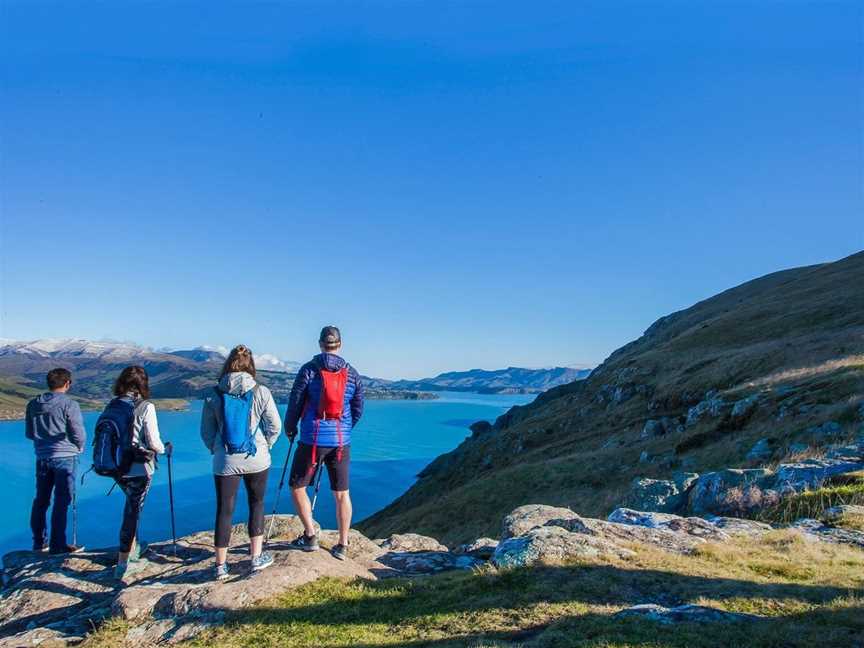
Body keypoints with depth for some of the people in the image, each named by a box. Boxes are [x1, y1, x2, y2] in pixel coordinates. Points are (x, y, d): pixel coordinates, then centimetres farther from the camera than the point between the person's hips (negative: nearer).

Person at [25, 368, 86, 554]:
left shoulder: (33, 404, 6)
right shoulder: (69, 404, -13)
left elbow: (29, 433, 14)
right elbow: (79, 434, -12)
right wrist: (79, 448, 8)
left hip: (42, 458, 6)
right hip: (65, 457, -6)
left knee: (41, 500, 15)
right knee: (62, 501, -1)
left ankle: (39, 542, 25)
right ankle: (58, 544, 3)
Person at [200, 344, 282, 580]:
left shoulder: (214, 394, -4)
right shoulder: (261, 392, -8)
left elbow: (206, 431, 3)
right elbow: (275, 426, -5)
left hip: (225, 461, 1)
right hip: (256, 459, -1)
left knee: (224, 511, 10)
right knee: (257, 504, 16)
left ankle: (221, 566, 18)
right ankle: (257, 557, 21)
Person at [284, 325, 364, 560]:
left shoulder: (308, 369, -7)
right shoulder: (352, 374, 4)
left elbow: (295, 403, -3)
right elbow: (358, 410, 10)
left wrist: (289, 428, 16)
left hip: (312, 440, -3)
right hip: (341, 442, 3)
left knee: (297, 486, 15)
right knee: (342, 493, 11)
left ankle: (310, 536, 13)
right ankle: (342, 545, 15)